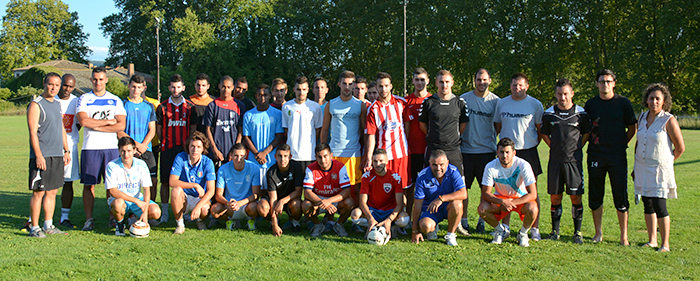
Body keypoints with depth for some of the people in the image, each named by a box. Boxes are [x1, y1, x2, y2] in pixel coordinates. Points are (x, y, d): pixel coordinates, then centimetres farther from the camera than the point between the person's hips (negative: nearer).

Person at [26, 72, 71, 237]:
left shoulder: (57, 105, 17)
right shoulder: (36, 105, -6)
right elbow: (33, 133, -12)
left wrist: (66, 151, 18)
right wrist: (39, 155, -18)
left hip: (57, 156, 7)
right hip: (42, 156, -7)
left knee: (52, 191, 9)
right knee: (38, 192, -4)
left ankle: (48, 226, 16)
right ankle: (34, 228, 2)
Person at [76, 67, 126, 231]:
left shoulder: (116, 100, 10)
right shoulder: (84, 99, 7)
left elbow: (121, 126, -1)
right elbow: (83, 121, -11)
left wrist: (96, 126, -7)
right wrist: (109, 121, -5)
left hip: (111, 148, 1)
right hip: (90, 148, -1)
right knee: (89, 184, -1)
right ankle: (89, 219, 3)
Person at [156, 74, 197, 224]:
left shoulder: (190, 107, 7)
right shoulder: (162, 107, 8)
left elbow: (193, 128, 8)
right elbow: (158, 129, 11)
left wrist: (188, 144, -3)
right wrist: (164, 143, 1)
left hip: (185, 148, 0)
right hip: (167, 149, 0)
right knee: (165, 182, 1)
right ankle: (164, 213, 8)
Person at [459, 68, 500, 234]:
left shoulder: (496, 101, 4)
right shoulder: (464, 99, 3)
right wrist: (456, 146, 1)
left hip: (487, 151, 0)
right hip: (466, 150, 0)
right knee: (463, 187, 1)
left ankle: (482, 221, 15)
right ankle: (463, 220, 13)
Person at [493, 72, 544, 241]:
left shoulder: (535, 104, 1)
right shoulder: (501, 103, 8)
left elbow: (541, 129, 8)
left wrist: (534, 144, 1)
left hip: (528, 151, -2)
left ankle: (535, 229, 5)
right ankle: (505, 227, 14)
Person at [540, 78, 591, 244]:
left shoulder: (581, 113, 1)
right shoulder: (549, 114, 5)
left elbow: (587, 134, 13)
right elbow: (544, 134, 18)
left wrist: (576, 148, 5)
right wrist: (556, 148, 9)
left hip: (574, 161, -2)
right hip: (555, 161, 2)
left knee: (576, 197, -1)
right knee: (555, 197, 5)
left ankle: (577, 232, 9)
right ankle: (555, 230, 17)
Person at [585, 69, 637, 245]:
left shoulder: (623, 103, 1)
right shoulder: (590, 104, 6)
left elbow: (632, 128, 8)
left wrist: (621, 144, 4)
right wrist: (592, 142, 6)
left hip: (617, 156, -2)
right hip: (595, 156, 2)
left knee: (620, 196, 0)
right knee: (595, 197, 6)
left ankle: (624, 236, 8)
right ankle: (598, 234, 18)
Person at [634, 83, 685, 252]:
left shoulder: (669, 120, -10)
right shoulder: (643, 118, 8)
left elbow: (680, 147, -6)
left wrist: (665, 162, 5)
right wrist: (636, 166, 18)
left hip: (660, 169, -6)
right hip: (642, 168, 6)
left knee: (659, 206, -9)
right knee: (647, 205, 10)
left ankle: (665, 244, 0)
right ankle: (652, 241, 19)